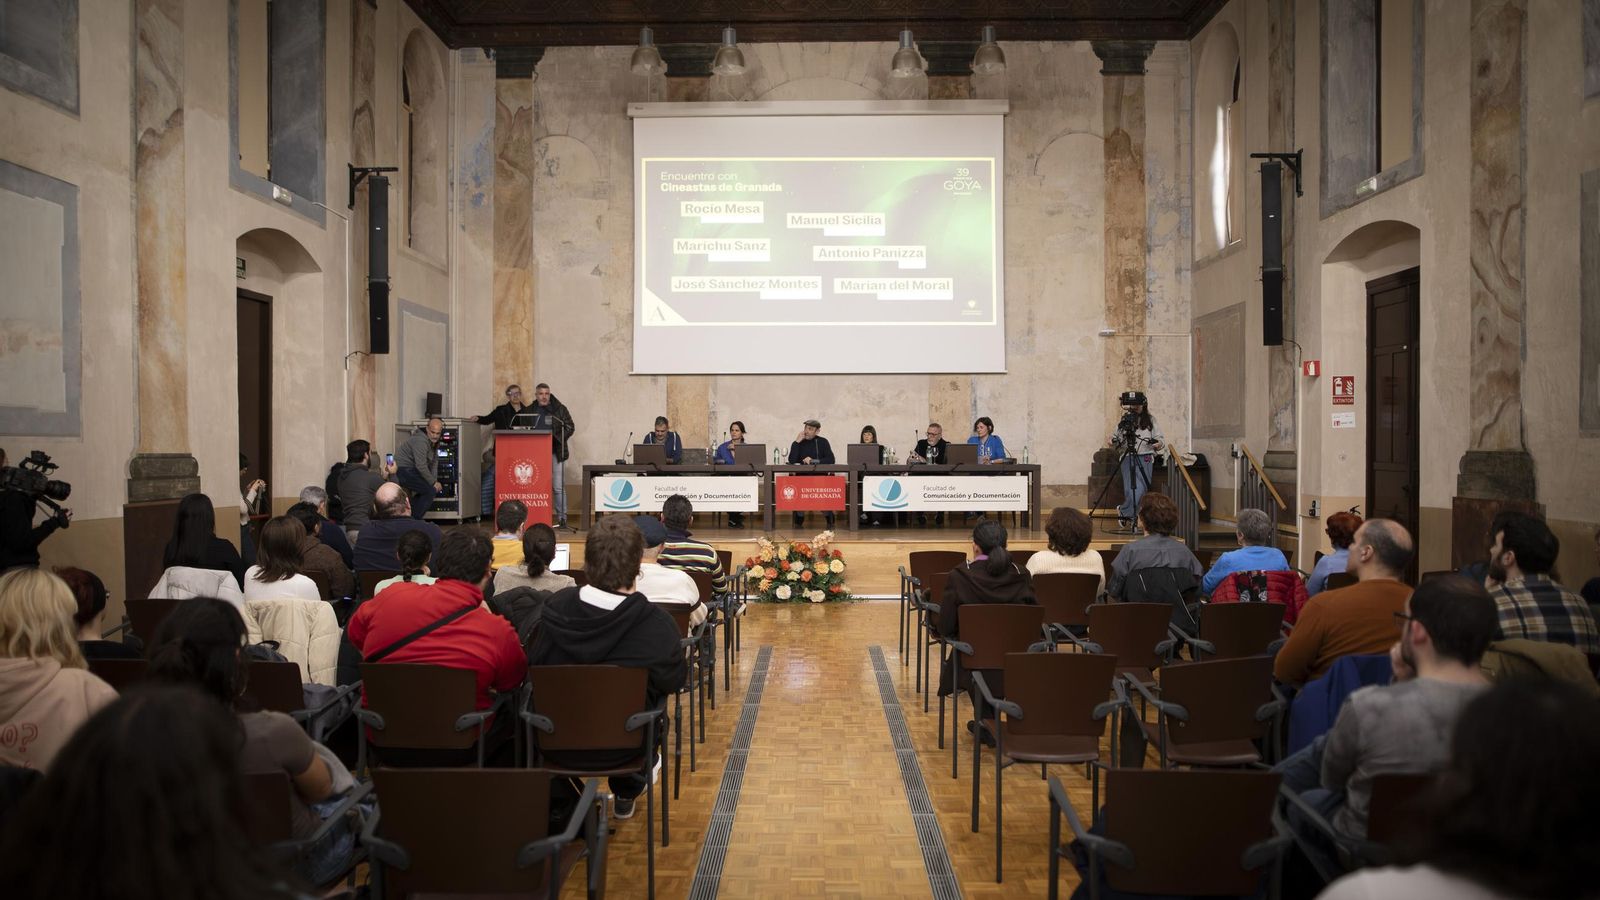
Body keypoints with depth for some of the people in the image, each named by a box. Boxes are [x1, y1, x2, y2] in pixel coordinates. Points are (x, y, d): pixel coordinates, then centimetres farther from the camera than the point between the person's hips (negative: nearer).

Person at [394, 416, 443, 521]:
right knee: (430, 491, -18)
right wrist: (433, 483, -18)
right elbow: (421, 466, -27)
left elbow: (434, 461, 11)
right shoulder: (420, 441, -25)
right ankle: (413, 520, -10)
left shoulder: (434, 442, 7)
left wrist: (435, 481, -1)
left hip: (412, 470, 10)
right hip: (403, 470, -10)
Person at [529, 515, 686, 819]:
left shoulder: (555, 608, -19)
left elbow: (533, 668, -3)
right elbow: (675, 680, -9)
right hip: (618, 749, -2)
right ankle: (626, 791, 46)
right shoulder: (658, 625, -26)